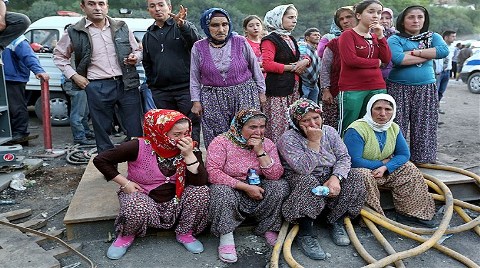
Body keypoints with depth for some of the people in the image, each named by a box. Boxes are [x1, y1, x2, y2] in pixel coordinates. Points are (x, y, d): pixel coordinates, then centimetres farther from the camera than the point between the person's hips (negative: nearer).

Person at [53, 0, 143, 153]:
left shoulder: (121, 27, 9)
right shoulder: (75, 32, 4)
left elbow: (138, 50, 18)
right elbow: (59, 55, 16)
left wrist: (135, 57, -6)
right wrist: (74, 75, 3)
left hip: (127, 84, 1)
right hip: (98, 88, -1)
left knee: (135, 131, 4)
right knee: (102, 131, 7)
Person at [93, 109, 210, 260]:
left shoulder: (190, 148, -12)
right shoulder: (140, 147, -21)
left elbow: (200, 182, -22)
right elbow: (101, 160, -14)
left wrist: (189, 155, -31)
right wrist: (125, 183, -17)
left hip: (175, 199, 3)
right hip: (143, 195, -2)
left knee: (202, 191, -23)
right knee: (137, 210, -37)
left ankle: (185, 234, 2)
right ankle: (126, 236, 1)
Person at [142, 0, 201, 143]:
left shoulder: (185, 27, 3)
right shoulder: (148, 36, 18)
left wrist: (183, 25, -32)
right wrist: (151, 83, 15)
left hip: (186, 88, -4)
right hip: (160, 92, 5)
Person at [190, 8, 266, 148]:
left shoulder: (241, 42, 0)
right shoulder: (199, 47, 1)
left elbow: (255, 68, 9)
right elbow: (194, 77, 7)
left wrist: (261, 91, 11)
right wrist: (196, 101, 4)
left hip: (244, 95, 0)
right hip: (213, 101, 0)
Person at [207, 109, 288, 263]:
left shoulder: (267, 144, -1)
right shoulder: (221, 142, -13)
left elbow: (275, 176, -9)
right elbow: (212, 172, -25)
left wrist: (260, 151, -20)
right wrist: (246, 187, -26)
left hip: (258, 192, 4)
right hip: (230, 190, -3)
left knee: (281, 186, -19)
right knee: (221, 191, -35)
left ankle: (270, 230, -1)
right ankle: (226, 237, -18)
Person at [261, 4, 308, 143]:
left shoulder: (291, 39, 20)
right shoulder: (270, 40, -6)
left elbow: (297, 58, 28)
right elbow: (267, 64, -20)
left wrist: (305, 61, 3)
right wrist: (292, 67, -11)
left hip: (294, 89, 8)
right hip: (278, 91, -8)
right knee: (278, 128, -7)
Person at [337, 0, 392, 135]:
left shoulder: (376, 36, 17)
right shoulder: (348, 35, -3)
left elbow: (387, 59, 7)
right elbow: (350, 60, -16)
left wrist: (380, 36, -3)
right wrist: (376, 62, -4)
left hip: (377, 88, 6)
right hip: (352, 90, -6)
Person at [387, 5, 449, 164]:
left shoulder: (432, 37, 14)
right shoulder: (395, 39, 2)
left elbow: (444, 51, -7)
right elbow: (398, 59, -18)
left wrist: (414, 52, -11)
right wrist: (428, 55, -8)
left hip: (426, 89, 3)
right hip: (399, 88, -3)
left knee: (424, 127, 3)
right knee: (397, 127, -3)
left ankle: (422, 160, 15)